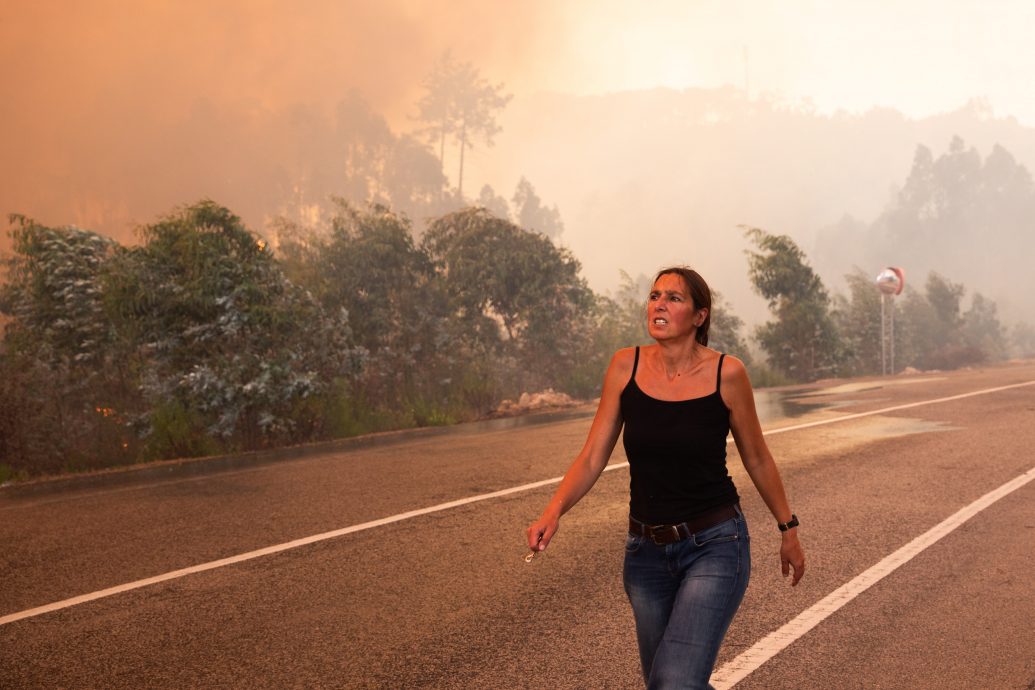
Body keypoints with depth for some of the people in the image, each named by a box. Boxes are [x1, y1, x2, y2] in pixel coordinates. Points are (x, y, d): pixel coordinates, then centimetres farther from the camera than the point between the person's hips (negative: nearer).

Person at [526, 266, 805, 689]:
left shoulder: (726, 373, -11)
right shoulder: (626, 366, -4)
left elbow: (757, 459, 3)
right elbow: (592, 457, -4)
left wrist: (788, 528, 11)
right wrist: (554, 510, -20)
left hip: (714, 547, -4)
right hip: (646, 551, 4)